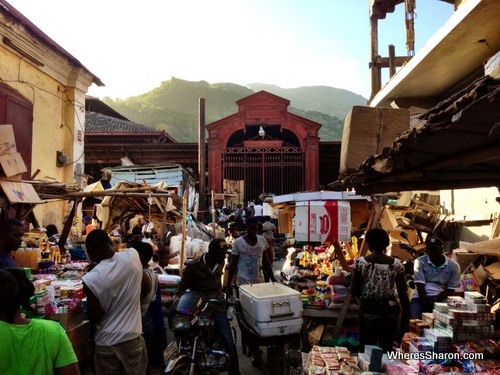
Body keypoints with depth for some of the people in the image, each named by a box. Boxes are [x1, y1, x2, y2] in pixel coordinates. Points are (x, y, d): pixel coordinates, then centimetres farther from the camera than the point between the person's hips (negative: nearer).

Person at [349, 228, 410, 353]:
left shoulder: (360, 262, -8)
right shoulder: (397, 264, -4)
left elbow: (354, 291, -8)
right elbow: (403, 293, -4)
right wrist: (405, 315, 7)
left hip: (368, 311, -1)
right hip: (390, 311, 2)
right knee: (387, 349, 13)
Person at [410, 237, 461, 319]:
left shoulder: (453, 266, 2)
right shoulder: (420, 262, -3)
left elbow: (451, 289, 2)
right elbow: (420, 286, -9)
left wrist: (435, 299, -15)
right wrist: (426, 306, -19)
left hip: (441, 298, 1)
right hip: (421, 297, -1)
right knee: (416, 320, -25)